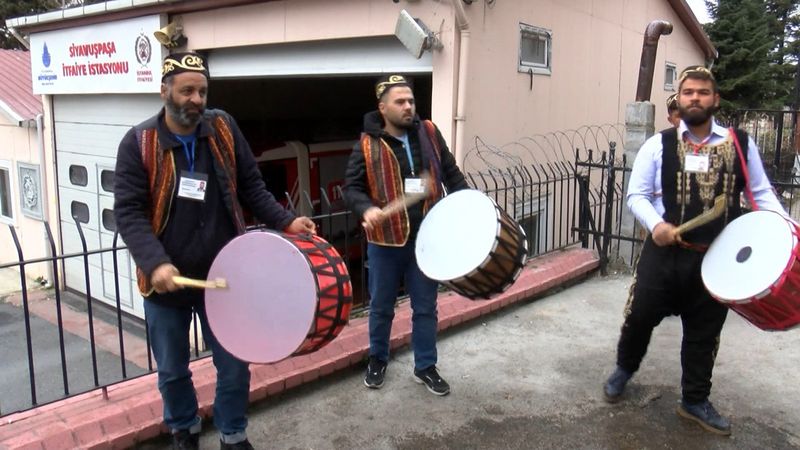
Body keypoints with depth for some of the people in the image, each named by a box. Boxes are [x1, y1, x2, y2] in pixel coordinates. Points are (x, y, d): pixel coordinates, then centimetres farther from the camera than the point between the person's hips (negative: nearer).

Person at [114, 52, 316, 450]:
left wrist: (285, 221, -9)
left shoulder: (224, 128, -1)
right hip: (166, 280, -1)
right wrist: (155, 263, -27)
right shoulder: (138, 142, -8)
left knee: (234, 363, 11)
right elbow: (129, 212, -13)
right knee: (172, 370, 17)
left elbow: (251, 188, 5)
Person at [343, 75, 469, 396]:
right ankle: (377, 360, 37)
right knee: (381, 306, 15)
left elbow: (450, 172, 9)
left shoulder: (429, 134, 2)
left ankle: (425, 367, 28)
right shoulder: (368, 145, -8)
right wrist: (367, 210, -27)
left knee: (425, 307, 12)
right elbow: (352, 187, -7)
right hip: (385, 240, -2)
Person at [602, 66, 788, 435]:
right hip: (665, 252, -1)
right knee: (640, 315, 6)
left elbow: (761, 193, 8)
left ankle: (695, 400, 32)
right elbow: (636, 195, -2)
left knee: (704, 332, 13)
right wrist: (655, 224, -20)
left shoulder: (741, 144, 3)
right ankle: (624, 369, 36)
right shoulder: (658, 145, -2)